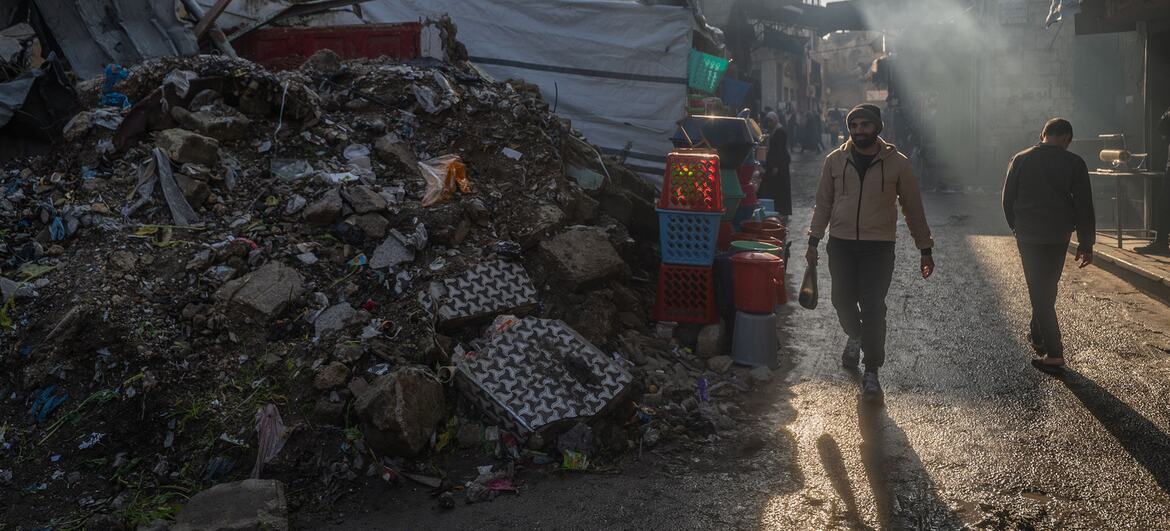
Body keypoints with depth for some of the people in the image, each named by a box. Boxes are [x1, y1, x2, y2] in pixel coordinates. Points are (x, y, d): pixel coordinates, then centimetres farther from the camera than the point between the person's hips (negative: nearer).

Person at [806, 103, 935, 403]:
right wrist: (814, 241, 6)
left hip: (879, 246, -2)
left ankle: (871, 373, 2)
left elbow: (913, 208, 4)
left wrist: (925, 249, 4)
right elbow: (823, 203, 11)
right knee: (842, 299, 7)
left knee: (873, 308, -7)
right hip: (841, 243, 2)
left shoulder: (896, 163, -1)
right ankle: (855, 337, 40)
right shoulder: (835, 160, 3)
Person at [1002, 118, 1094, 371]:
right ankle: (1037, 334, 32)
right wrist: (1086, 244, 4)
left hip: (1027, 235, -1)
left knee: (1039, 290, 2)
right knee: (1048, 287, 20)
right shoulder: (1074, 163, -4)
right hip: (1058, 236, 1)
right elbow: (1084, 206, -3)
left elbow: (1007, 199, 4)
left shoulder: (1020, 159, -2)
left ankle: (1054, 353, -2)